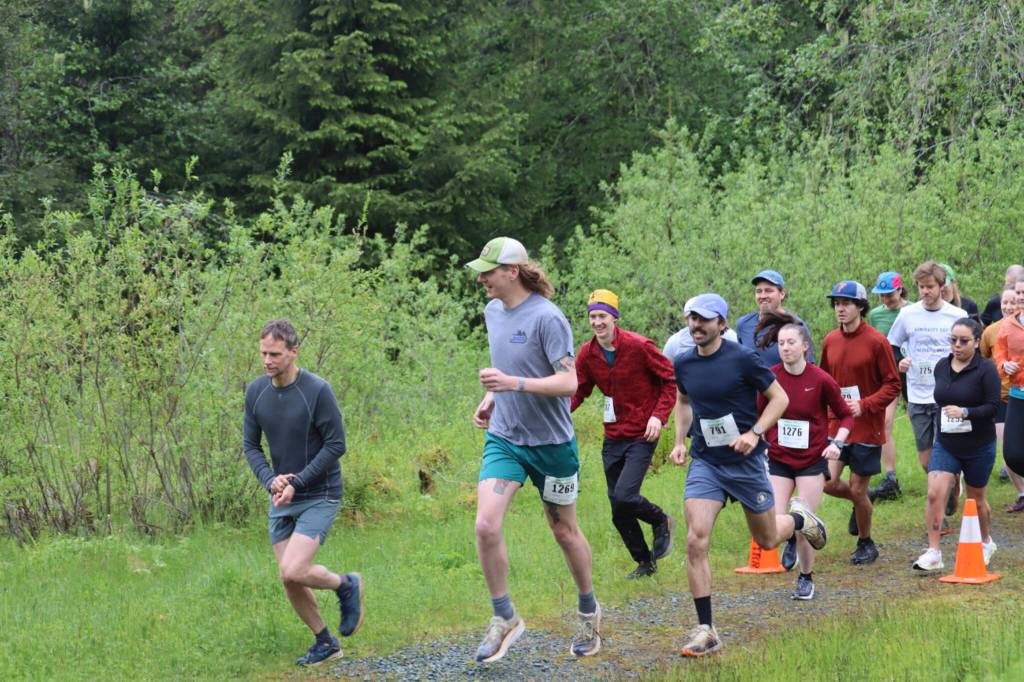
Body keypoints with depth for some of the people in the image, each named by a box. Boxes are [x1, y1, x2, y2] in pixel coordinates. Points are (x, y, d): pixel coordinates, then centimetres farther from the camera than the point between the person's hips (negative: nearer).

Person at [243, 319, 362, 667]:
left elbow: (336, 445, -13)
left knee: (293, 571, -19)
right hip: (281, 499, 6)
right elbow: (250, 445, 6)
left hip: (319, 497, -5)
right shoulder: (256, 392, -1)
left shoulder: (317, 390, -17)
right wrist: (271, 480, -12)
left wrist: (297, 483, -16)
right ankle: (325, 643, 26)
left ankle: (347, 585, 11)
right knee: (289, 581, 6)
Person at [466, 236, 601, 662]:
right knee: (486, 525, -13)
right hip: (503, 438, 5)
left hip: (551, 442, -5)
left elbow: (568, 382, -23)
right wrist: (490, 398, 9)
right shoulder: (493, 311, 4)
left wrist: (513, 383, -33)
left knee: (564, 531, 11)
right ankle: (504, 618, 1)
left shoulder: (546, 318, -19)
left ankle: (589, 611, 34)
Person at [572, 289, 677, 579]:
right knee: (618, 510, 6)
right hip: (613, 437, 6)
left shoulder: (639, 346, -13)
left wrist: (659, 415, -16)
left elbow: (670, 379, -6)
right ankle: (645, 562, 24)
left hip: (642, 435, -5)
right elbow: (578, 392, 6)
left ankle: (662, 522, 11)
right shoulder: (587, 354, 1)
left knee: (624, 496, -19)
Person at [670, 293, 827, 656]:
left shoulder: (742, 359, -13)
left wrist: (754, 433, -18)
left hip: (746, 462, -3)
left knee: (766, 540, 13)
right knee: (696, 541, -15)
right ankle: (705, 630, -8)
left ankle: (799, 516, 50)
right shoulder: (684, 364, 1)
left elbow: (779, 398, -6)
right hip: (704, 462, 3)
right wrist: (680, 441, 8)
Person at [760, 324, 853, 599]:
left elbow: (846, 415, 1)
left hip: (812, 460, -2)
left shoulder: (821, 380, -11)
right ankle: (791, 539, 30)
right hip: (778, 460, 2)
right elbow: (759, 416, 11)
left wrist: (837, 442, -14)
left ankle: (806, 579, 23)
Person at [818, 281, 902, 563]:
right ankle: (860, 503, 26)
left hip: (867, 427, -4)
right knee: (827, 481, -8)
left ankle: (866, 544, 24)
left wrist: (864, 405, -20)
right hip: (836, 424, 4)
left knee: (857, 489, 2)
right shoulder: (830, 341, 5)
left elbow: (893, 385, -8)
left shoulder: (876, 342, -11)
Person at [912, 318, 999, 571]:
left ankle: (986, 543, 40)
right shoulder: (941, 366, 4)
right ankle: (933, 553, -13)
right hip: (945, 444, 4)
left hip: (978, 446, -4)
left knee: (975, 499, 13)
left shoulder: (986, 369, -13)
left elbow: (992, 407, -19)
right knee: (935, 494, -14)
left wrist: (964, 412, -30)